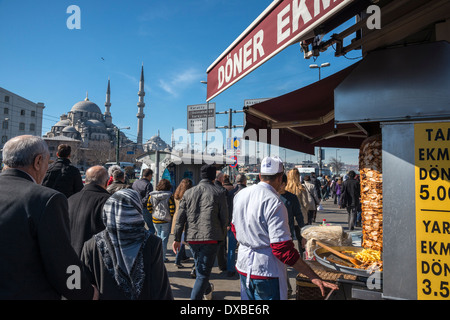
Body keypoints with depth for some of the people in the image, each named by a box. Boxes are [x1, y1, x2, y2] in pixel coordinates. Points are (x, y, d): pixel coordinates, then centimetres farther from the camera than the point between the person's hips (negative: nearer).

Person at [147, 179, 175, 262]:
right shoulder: (169, 196, -13)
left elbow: (148, 207, 2)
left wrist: (154, 214, 14)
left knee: (159, 237, 21)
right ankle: (162, 258, 9)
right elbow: (172, 209, -14)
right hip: (166, 220, -4)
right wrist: (171, 217, 2)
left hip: (155, 220, 4)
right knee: (164, 238, 6)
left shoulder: (152, 195, -1)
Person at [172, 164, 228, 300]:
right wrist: (221, 236, 12)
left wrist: (176, 238, 7)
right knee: (203, 273, 2)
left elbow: (180, 218, 4)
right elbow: (224, 218, -2)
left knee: (200, 268, 25)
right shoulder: (219, 193, -3)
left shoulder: (188, 193, 6)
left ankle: (207, 292, 48)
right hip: (210, 238, -4)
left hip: (192, 238, 5)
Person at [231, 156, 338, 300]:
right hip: (266, 270, -7)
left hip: (243, 265, 8)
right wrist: (314, 277, -21)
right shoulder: (274, 202, -21)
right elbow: (282, 249, -24)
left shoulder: (240, 195, 2)